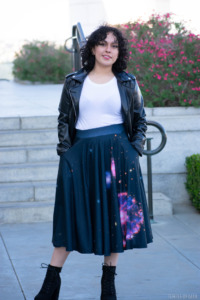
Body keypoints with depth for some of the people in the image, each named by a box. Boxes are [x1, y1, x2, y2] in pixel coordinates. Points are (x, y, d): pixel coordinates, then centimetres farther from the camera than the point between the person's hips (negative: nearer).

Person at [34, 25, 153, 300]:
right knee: (72, 213, 1)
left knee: (116, 216, 3)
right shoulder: (74, 82, 6)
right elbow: (63, 119, 9)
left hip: (118, 154, 0)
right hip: (81, 154, 0)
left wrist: (134, 150, 1)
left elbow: (141, 119, 12)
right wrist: (66, 151, -1)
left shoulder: (127, 83, 7)